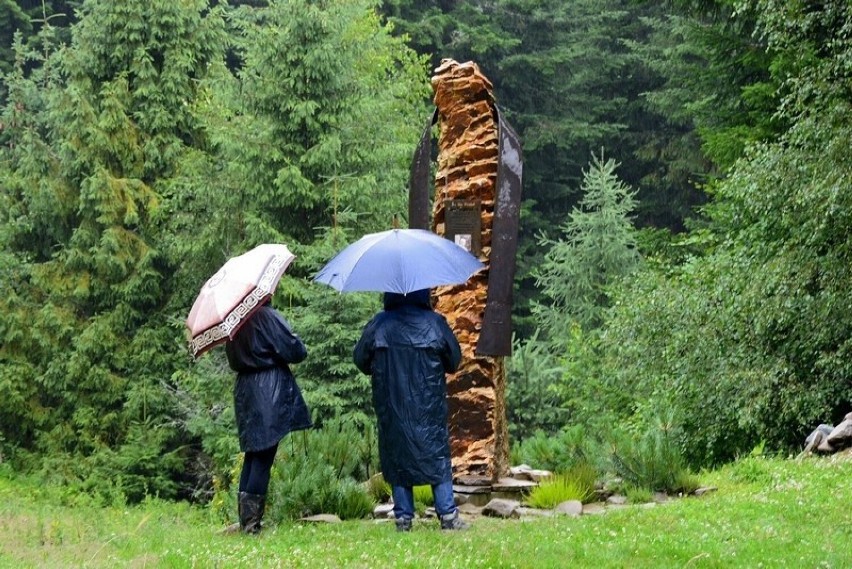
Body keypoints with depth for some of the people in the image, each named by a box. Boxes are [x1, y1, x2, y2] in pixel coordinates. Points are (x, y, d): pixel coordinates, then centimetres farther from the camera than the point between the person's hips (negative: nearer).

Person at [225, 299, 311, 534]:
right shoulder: (267, 316, -14)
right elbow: (295, 352, -12)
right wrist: (300, 346, 8)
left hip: (244, 390, 7)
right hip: (271, 393, -7)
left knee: (252, 451, 14)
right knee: (265, 455, -4)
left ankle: (245, 518, 14)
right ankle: (252, 521, -7)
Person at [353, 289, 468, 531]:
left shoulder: (378, 325, -6)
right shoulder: (435, 323, -6)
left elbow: (360, 360, 4)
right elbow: (454, 361, 3)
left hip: (392, 407, 0)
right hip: (429, 406, 0)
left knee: (397, 458, 8)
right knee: (437, 456, 7)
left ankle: (403, 518, 7)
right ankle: (448, 516, 4)